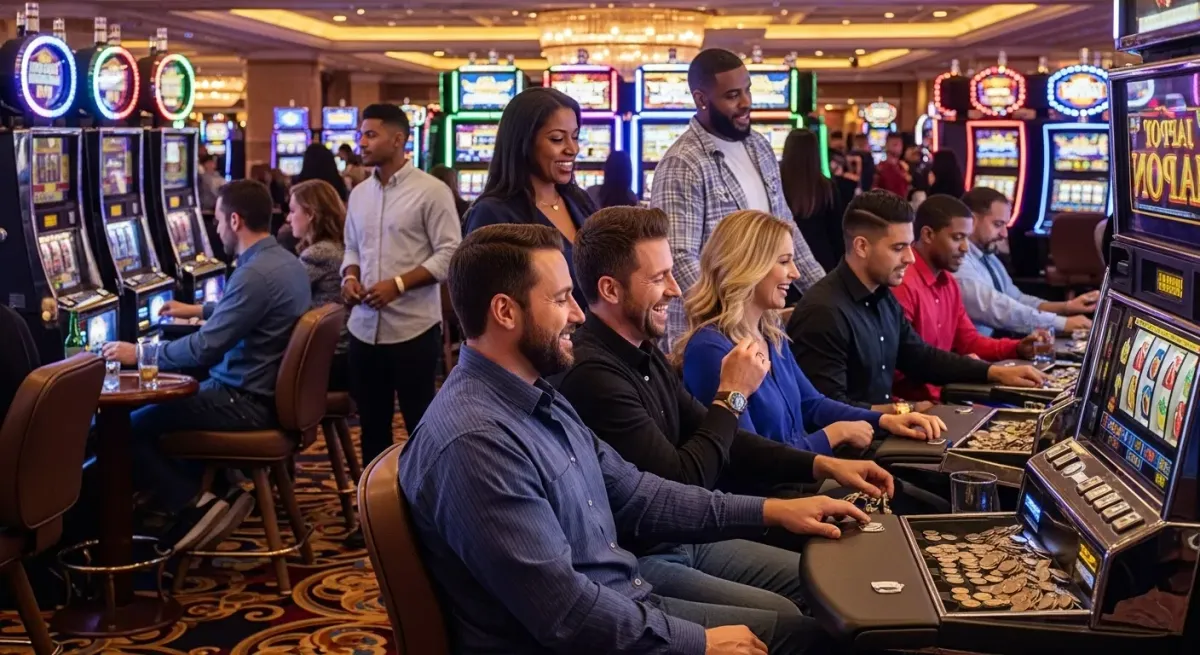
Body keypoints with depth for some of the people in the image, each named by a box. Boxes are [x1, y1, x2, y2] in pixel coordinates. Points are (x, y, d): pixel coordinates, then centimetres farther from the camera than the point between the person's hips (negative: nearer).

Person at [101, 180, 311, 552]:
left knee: (131, 428, -3)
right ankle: (215, 491, 14)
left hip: (248, 402, -10)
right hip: (271, 392, 10)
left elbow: (205, 350, -25)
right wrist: (199, 311, 38)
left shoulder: (256, 273, -24)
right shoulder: (285, 262, 7)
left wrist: (140, 354, -12)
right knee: (172, 402, 25)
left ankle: (195, 505, -6)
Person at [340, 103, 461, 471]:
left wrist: (398, 284, -19)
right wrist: (350, 277, -1)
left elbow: (449, 254, -13)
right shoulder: (359, 193, 12)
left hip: (413, 328, -6)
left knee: (419, 420, 3)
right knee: (371, 420, 14)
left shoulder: (431, 191, -9)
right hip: (365, 328, 6)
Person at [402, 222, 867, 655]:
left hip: (630, 609, 9)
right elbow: (565, 612, -27)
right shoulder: (474, 443, -26)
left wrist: (769, 511, 7)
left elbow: (630, 492, 12)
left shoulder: (538, 398, 7)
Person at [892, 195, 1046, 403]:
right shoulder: (902, 284, -19)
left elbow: (969, 341, 19)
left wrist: (1017, 348, 4)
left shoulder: (948, 282, 15)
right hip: (911, 400, -10)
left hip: (942, 391, 10)